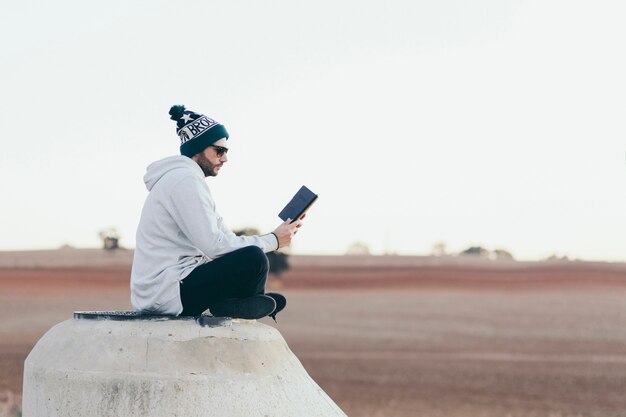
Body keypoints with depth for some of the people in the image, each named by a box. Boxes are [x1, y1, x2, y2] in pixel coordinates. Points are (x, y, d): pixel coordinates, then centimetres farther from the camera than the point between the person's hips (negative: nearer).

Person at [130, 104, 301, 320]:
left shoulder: (182, 178, 19)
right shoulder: (185, 181, -14)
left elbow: (221, 235, 14)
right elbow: (214, 245, -20)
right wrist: (273, 240, -12)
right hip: (165, 292, -11)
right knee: (253, 260, -22)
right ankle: (232, 306, 2)